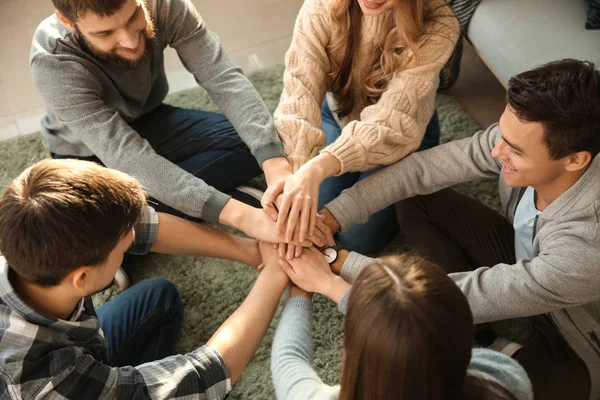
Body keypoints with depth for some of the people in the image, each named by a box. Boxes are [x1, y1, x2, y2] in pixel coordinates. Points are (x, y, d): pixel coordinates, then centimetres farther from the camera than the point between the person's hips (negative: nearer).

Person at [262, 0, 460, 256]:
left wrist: (316, 169, -56)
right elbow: (299, 92, -35)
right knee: (297, 225, -8)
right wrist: (297, 173, -53)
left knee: (354, 242, -10)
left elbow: (390, 121, -40)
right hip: (338, 118, 2)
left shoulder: (437, 26, -32)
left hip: (404, 136, -2)